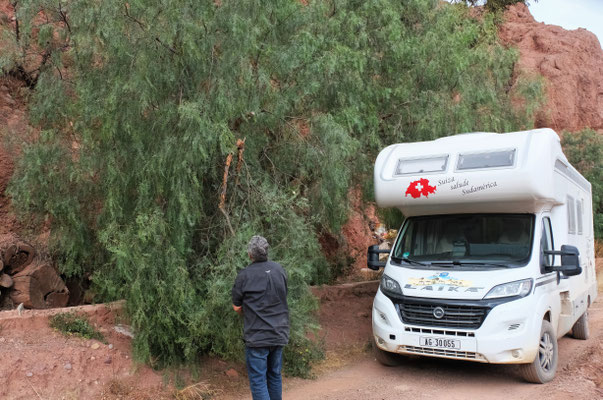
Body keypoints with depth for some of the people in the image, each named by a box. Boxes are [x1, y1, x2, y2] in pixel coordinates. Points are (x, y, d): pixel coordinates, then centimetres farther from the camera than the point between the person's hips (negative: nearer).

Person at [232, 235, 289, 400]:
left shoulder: (244, 275, -12)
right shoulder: (279, 269, 1)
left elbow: (237, 307, -3)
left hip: (257, 337, -5)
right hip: (279, 334, 5)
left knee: (258, 380, 2)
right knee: (275, 375, 18)